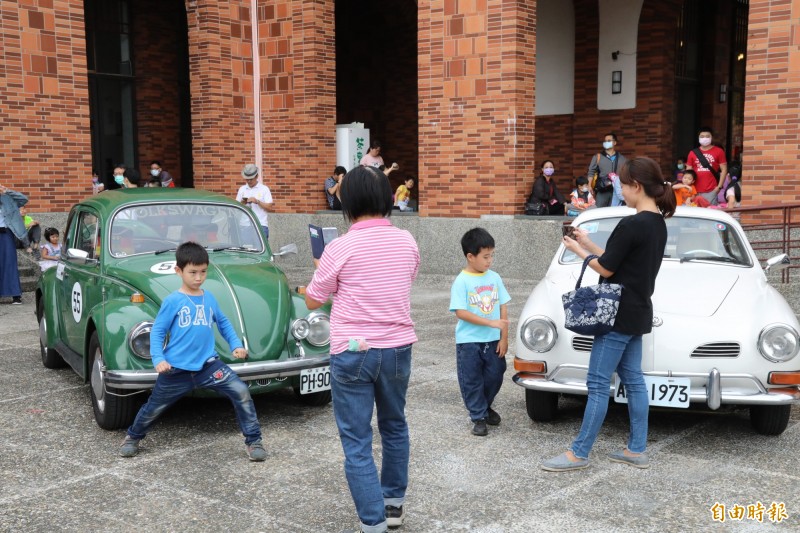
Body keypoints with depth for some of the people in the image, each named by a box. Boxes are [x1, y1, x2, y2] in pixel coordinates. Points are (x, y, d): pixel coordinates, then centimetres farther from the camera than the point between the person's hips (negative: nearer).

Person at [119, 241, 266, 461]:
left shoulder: (209, 298, 4)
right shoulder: (172, 301, -8)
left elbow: (223, 322, 19)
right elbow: (157, 331, -4)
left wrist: (236, 345, 9)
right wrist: (158, 359, -15)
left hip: (207, 364, 2)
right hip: (176, 368, -2)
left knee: (241, 392, -15)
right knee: (154, 408, 15)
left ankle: (253, 441, -2)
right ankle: (133, 437, 45)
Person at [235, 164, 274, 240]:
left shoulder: (264, 189, 4)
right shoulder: (242, 189, 14)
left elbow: (270, 207, -2)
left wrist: (257, 201, -14)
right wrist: (242, 203, -4)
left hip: (260, 225, -3)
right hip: (245, 225, 3)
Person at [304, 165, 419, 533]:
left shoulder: (340, 247, -13)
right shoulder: (407, 241, 0)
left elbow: (312, 301, 0)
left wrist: (322, 268, 19)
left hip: (353, 352, -5)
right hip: (398, 348, 5)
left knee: (357, 441, 3)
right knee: (394, 426, 24)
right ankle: (393, 503, 36)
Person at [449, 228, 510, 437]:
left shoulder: (494, 278, 1)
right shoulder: (461, 281, -13)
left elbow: (503, 308, 3)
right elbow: (460, 312, -17)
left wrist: (504, 338, -1)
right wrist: (490, 322, -21)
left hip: (493, 340, 4)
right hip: (469, 341, -4)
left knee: (494, 377, 12)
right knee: (472, 381, 5)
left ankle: (485, 407, 37)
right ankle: (478, 418, 20)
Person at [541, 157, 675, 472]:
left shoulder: (632, 225, -21)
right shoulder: (658, 224, 9)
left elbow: (606, 269, -16)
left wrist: (579, 251, -1)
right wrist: (589, 245, 11)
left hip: (619, 316, -9)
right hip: (637, 314, 9)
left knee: (598, 383, -4)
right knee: (633, 379, 13)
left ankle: (579, 453, 3)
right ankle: (637, 450, 19)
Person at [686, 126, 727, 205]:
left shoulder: (718, 151, 3)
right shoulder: (693, 153, 10)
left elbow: (724, 169, 1)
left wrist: (719, 186, -6)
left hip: (711, 191, -3)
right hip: (696, 191, 3)